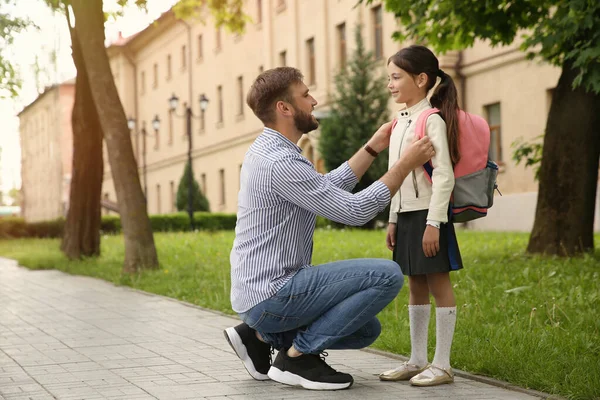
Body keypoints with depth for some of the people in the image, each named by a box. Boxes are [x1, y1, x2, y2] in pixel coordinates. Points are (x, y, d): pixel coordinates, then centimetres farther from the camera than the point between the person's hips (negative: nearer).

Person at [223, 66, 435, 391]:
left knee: (366, 329, 18)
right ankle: (299, 355, -8)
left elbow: (328, 188, 22)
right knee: (387, 275, -16)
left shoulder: (266, 150, 12)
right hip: (271, 295, -10)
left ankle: (262, 337, 12)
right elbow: (355, 211, -17)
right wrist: (407, 163, -9)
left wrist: (373, 148, 19)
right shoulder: (280, 163, -20)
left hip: (256, 295, 10)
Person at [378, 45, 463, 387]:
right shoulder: (400, 122, 14)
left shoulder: (432, 120, -12)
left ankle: (442, 365, 2)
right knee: (415, 287, 12)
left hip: (428, 215, -9)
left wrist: (434, 222, -21)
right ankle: (418, 361, 20)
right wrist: (393, 220, 16)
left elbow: (444, 176, -17)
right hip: (406, 215, 9)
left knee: (438, 283, -3)